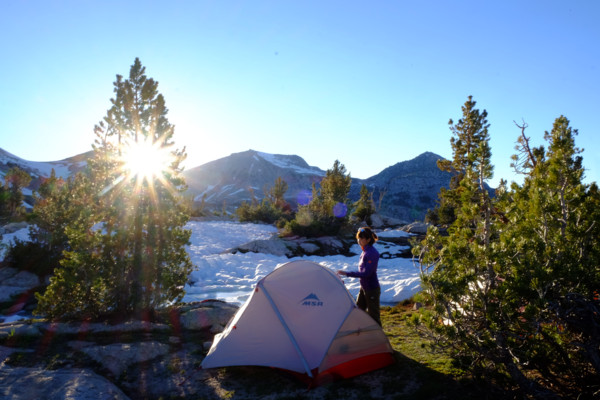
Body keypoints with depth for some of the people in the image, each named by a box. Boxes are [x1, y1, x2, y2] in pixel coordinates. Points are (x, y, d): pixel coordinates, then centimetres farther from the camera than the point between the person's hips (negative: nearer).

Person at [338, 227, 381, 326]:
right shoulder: (365, 252, 6)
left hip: (372, 289, -9)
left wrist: (347, 273, -28)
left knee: (373, 315, 2)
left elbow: (366, 273, -27)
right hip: (364, 288, 9)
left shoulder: (372, 253, -22)